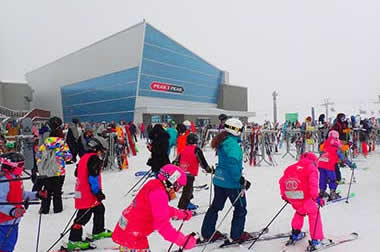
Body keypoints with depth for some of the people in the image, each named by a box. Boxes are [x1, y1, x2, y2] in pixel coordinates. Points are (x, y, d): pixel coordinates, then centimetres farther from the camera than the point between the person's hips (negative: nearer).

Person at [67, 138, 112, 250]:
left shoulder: (84, 157, 15)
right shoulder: (94, 158, -14)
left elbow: (77, 173, 22)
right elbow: (92, 177, -22)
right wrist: (98, 193, -19)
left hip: (82, 192, 10)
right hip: (88, 194, -10)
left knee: (99, 209, 21)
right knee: (84, 216, -5)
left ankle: (98, 232, 33)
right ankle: (74, 241, 0)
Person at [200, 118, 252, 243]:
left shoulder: (223, 142, 8)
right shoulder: (233, 144, -20)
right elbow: (232, 163, -29)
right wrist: (241, 180, -23)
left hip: (219, 180, 9)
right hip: (231, 182, -9)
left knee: (216, 206, 17)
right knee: (240, 208, 10)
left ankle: (207, 234, 25)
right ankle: (237, 235, 20)